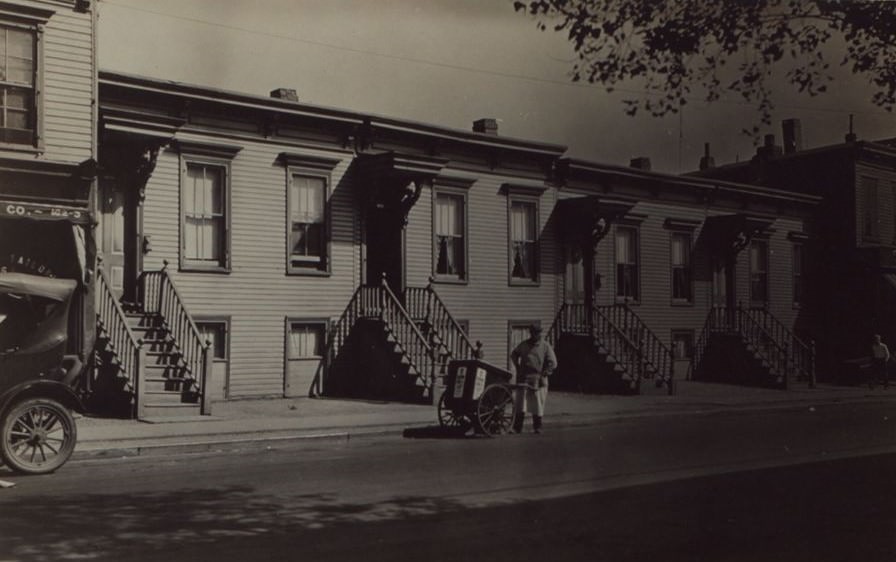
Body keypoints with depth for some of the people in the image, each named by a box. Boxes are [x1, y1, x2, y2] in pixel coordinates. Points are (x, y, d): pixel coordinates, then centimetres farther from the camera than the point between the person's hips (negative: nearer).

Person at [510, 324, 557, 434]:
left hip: (538, 379, -2)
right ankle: (517, 427, -1)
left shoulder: (546, 346, 1)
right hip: (524, 378, 2)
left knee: (538, 404, 4)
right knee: (520, 403, -3)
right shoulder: (524, 345, 10)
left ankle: (537, 427, 15)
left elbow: (552, 363, -3)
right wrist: (518, 368, 13)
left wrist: (543, 375, -10)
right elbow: (513, 354, 25)